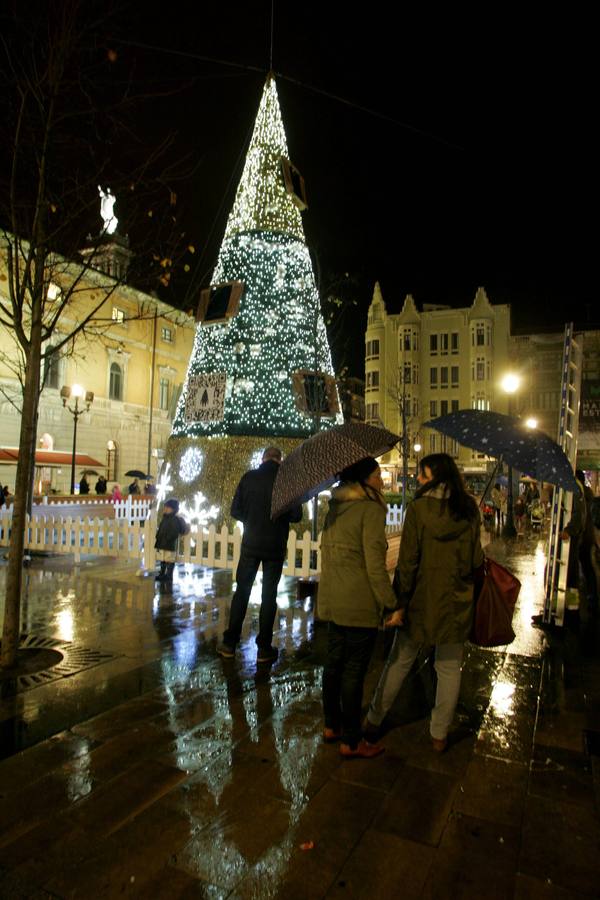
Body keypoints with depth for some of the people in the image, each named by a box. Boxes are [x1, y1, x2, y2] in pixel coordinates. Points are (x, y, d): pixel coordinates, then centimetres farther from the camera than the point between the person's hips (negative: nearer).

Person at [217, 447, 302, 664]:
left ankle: (229, 643, 14)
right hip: (275, 547, -1)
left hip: (251, 544, 1)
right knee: (269, 595, 7)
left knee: (242, 591, 11)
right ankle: (264, 648, 12)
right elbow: (296, 515, -8)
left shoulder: (249, 477, -3)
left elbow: (236, 511, -1)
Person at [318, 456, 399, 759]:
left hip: (331, 601, 8)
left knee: (334, 662, 18)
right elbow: (375, 564, -19)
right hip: (360, 604, -8)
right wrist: (392, 604, -12)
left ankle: (332, 725, 34)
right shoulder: (371, 509, -15)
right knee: (354, 670, 4)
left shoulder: (334, 508, 9)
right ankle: (351, 741, 18)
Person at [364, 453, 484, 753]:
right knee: (449, 669, 15)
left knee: (399, 662, 13)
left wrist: (399, 603, -10)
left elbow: (408, 560, -15)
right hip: (457, 602, 2)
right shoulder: (469, 509, -2)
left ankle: (373, 721, 26)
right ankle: (439, 735, 26)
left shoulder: (419, 507, -12)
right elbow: (476, 559, 3)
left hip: (422, 598, -2)